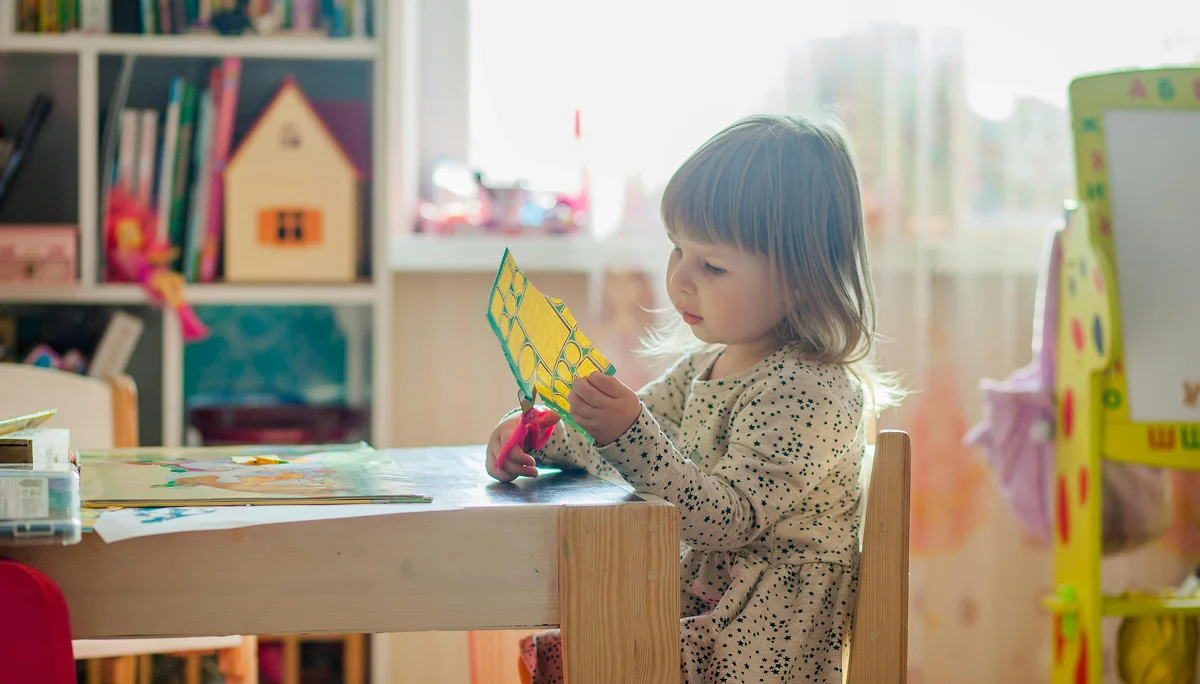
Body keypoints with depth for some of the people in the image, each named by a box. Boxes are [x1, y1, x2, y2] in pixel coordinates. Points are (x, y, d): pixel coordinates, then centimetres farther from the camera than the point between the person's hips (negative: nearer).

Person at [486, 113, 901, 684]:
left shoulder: (805, 392, -20)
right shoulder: (707, 363, 8)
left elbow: (727, 520, -26)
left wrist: (630, 434, -35)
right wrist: (541, 434, -1)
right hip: (703, 596, 8)